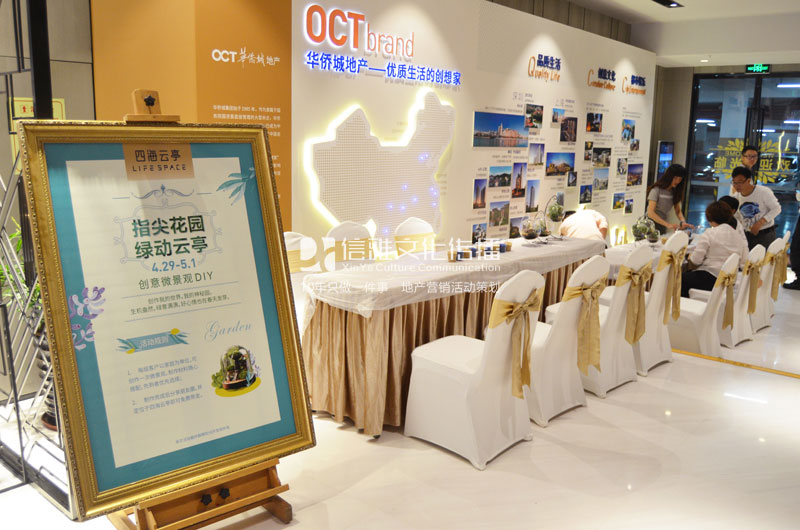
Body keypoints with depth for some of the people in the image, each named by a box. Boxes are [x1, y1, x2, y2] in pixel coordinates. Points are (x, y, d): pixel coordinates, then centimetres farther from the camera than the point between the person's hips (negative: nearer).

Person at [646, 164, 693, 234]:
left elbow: (678, 210, 6)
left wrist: (683, 222, -15)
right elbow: (650, 213, -24)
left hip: (662, 226, 5)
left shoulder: (674, 192, 1)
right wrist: (667, 224, -32)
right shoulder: (657, 190, -17)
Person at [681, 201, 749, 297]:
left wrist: (689, 258, 11)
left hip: (710, 280, -7)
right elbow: (744, 263, 10)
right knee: (688, 274, 21)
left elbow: (695, 261, -11)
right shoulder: (740, 236, 9)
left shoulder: (708, 234, -9)